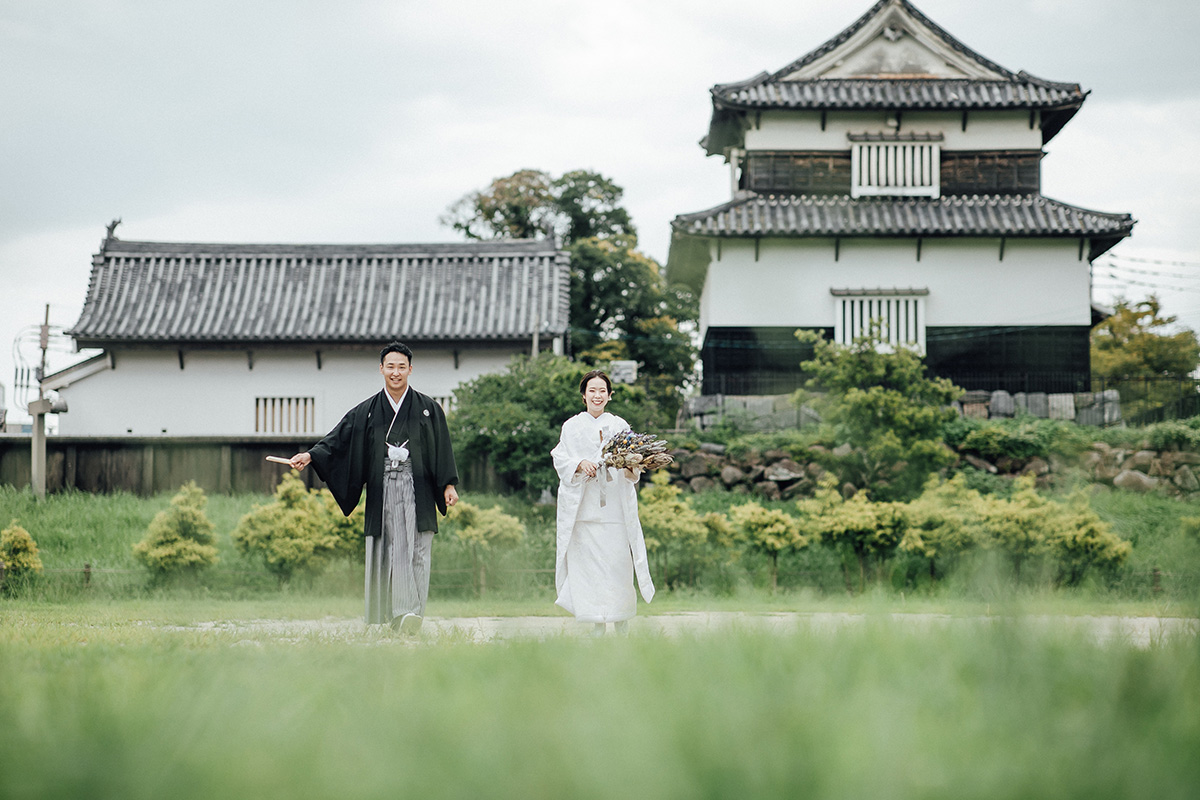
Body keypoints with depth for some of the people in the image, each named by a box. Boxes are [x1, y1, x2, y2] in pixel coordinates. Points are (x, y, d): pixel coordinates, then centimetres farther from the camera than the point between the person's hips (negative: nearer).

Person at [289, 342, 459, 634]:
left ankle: (411, 613, -18)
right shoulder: (366, 411, 10)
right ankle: (383, 619, 6)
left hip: (416, 490, -1)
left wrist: (448, 485, -1)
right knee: (384, 552, 0)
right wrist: (311, 455, -10)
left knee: (415, 552, -11)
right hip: (382, 491, 1)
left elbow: (442, 449, 7)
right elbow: (339, 438, 4)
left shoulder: (428, 408, 8)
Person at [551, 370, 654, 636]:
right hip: (583, 506, 0)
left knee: (617, 559, -5)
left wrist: (630, 466, -15)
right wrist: (580, 464, -15)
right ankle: (596, 623, -1)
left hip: (614, 503, 0)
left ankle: (622, 621, 5)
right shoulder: (572, 427, 11)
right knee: (587, 560, -6)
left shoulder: (620, 426, 12)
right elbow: (560, 459, 4)